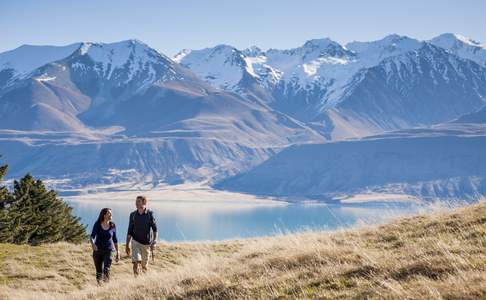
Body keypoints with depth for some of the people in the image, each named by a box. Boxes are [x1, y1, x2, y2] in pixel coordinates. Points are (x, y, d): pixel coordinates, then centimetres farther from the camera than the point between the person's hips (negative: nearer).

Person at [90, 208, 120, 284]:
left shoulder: (112, 226, -1)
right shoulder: (97, 225, -6)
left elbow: (115, 239, 9)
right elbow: (92, 236, -15)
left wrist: (117, 252, 11)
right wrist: (92, 244, -37)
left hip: (108, 250, 0)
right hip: (97, 250, 0)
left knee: (106, 269, -19)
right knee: (99, 272, 9)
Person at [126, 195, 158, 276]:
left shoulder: (150, 214, -6)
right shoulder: (133, 215, 1)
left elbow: (155, 229, -5)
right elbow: (130, 231, 7)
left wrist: (154, 242, -16)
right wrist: (127, 245, 6)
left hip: (146, 243, -1)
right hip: (136, 242, 1)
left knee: (144, 266, 10)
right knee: (136, 263, -16)